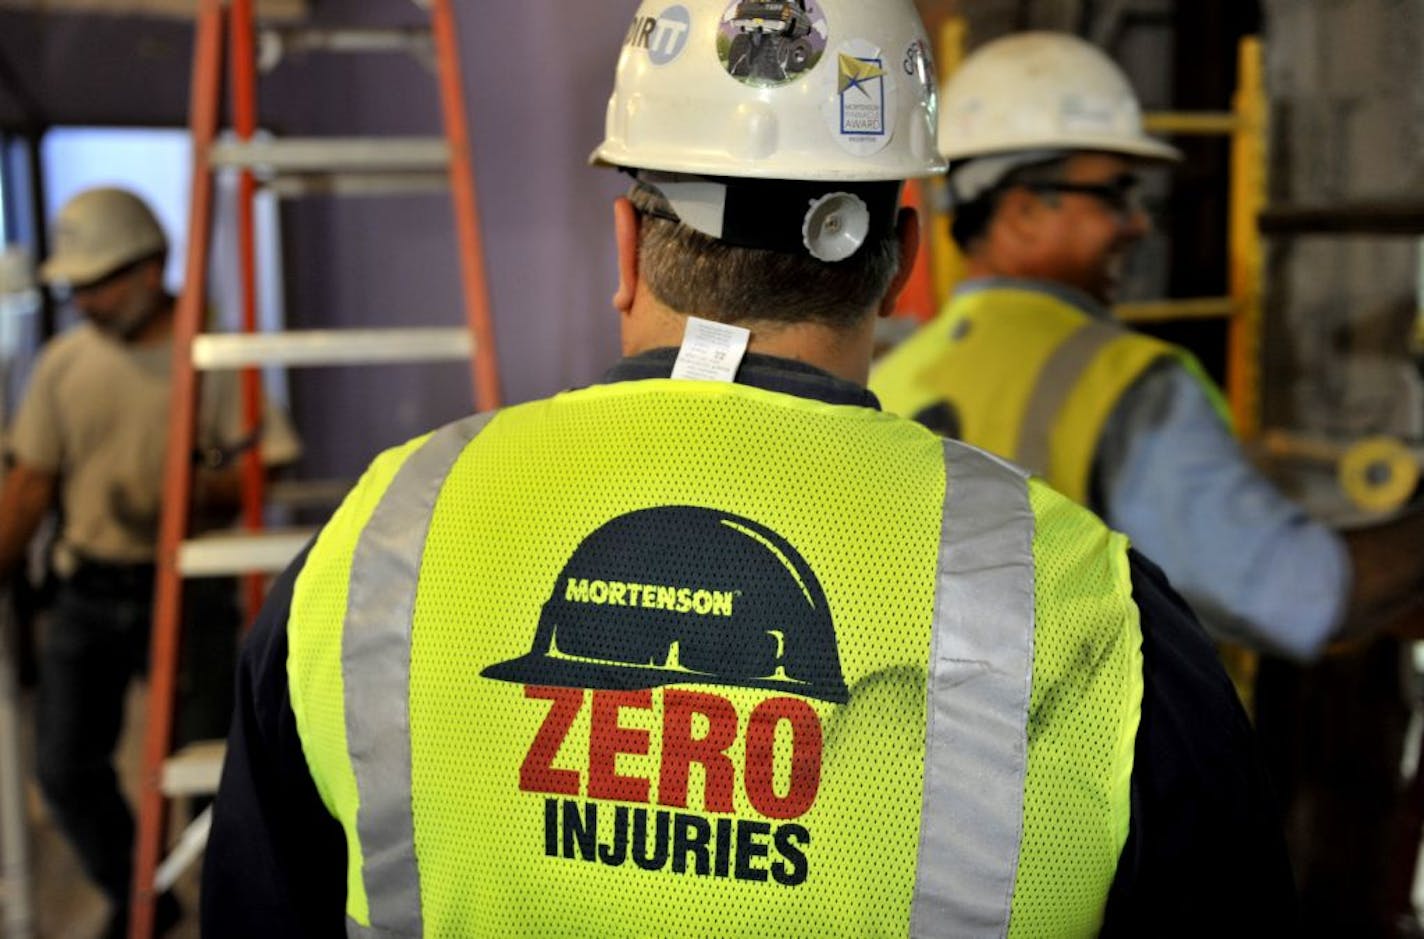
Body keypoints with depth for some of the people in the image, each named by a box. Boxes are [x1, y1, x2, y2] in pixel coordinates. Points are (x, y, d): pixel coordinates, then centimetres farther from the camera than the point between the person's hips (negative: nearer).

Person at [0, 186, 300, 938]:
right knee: (65, 766, 8)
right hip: (88, 588, 5)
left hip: (188, 588, -4)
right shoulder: (63, 364, 6)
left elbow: (274, 467, -8)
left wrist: (201, 496, -24)